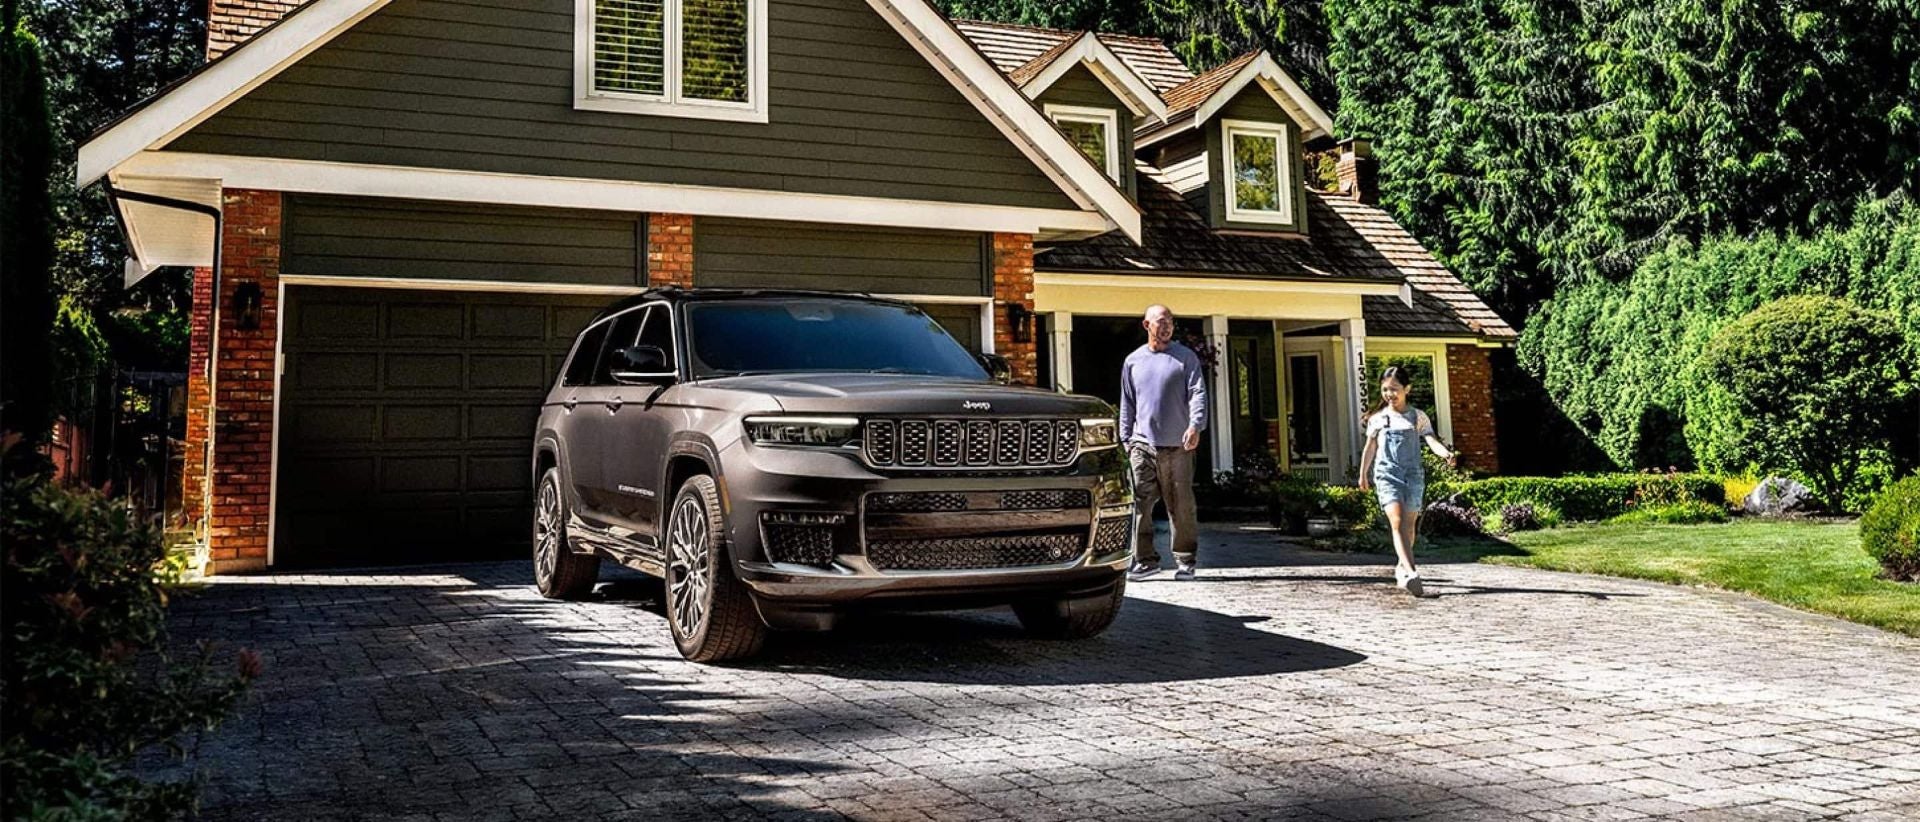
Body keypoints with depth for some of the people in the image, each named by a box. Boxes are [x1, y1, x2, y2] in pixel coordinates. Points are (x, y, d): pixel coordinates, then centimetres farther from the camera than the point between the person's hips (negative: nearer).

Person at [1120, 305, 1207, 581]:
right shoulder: (1133, 361, 14)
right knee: (1141, 503, -2)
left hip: (1177, 446, -2)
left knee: (1181, 506, 1)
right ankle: (1145, 559, 6)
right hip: (1142, 444, 2)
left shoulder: (1186, 357, 5)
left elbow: (1198, 393, -4)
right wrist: (1125, 439, 12)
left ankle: (1185, 561, 11)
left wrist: (1196, 425, -20)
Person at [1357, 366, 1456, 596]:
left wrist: (1446, 454, -27)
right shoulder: (1377, 419, 7)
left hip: (1413, 474, 1)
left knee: (1409, 525, 8)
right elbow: (1370, 448, 18)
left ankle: (1402, 565, 31)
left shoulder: (1418, 416, 5)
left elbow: (1431, 440, -7)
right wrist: (1363, 474, 24)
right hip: (1387, 474, -1)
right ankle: (1411, 572, -29)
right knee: (1397, 521, -18)